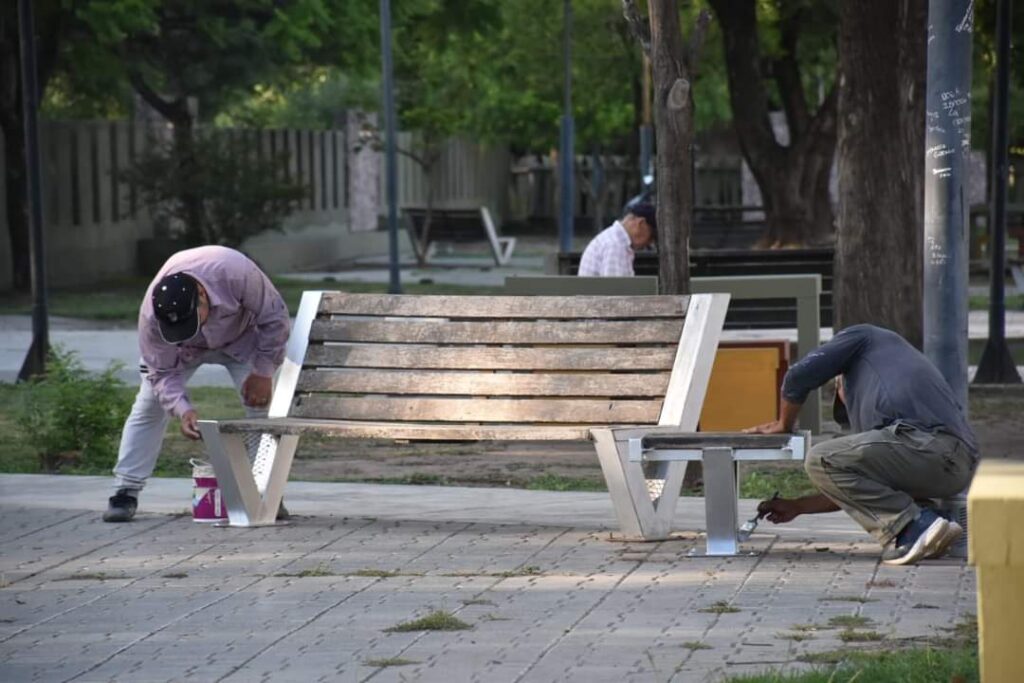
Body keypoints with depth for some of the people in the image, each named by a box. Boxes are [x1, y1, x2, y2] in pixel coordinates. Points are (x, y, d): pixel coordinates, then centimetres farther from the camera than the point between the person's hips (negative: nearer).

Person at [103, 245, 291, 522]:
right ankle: (126, 492, -6)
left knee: (261, 403, -15)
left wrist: (263, 372, -24)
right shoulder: (150, 315, -37)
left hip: (239, 338, 0)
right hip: (182, 349, 0)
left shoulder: (236, 272, -43)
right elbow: (162, 373, -25)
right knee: (148, 405, -11)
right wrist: (182, 409, -41)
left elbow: (274, 317, -26)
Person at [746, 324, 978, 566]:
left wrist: (783, 425, 27)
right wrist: (797, 507, 47)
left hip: (923, 442, -9)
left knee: (821, 461, 0)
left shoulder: (863, 337, 22)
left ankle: (912, 526, -9)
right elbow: (859, 489, 38)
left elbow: (799, 377, 9)